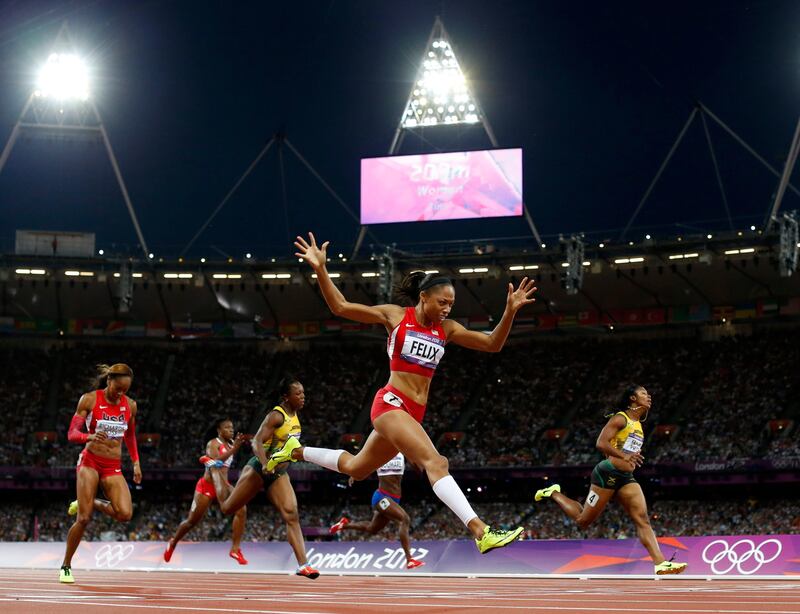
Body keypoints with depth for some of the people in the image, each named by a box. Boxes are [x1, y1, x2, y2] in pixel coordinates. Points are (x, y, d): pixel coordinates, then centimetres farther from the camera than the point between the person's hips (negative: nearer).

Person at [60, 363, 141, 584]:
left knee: (125, 514, -19)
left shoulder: (130, 405, 5)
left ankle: (90, 504, 11)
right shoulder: (89, 400, -6)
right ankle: (66, 567, 7)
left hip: (114, 468, 3)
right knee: (83, 519, -12)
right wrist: (89, 436, -28)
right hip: (90, 462, -3)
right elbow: (72, 434, -8)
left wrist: (136, 462, 12)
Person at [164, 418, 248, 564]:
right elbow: (216, 460, -30)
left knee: (241, 509, -19)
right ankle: (173, 543, 33)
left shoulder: (231, 444, 7)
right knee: (192, 521, 5)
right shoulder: (213, 443, -14)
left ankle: (235, 549, -17)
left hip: (223, 485, 5)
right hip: (207, 486, -5)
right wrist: (233, 449, -34)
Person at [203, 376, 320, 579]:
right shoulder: (276, 416, -20)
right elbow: (257, 442, -28)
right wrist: (265, 465, -41)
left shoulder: (294, 416, 6)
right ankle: (214, 468, 40)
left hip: (278, 474, 6)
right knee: (228, 508, 13)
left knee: (292, 515, -13)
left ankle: (302, 565, -21)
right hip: (259, 469, -6)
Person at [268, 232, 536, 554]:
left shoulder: (447, 329, 11)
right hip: (391, 402, -7)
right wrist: (320, 269, -7)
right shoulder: (395, 316, -1)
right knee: (435, 462, -25)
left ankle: (296, 451, 43)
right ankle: (481, 532, -37)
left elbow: (492, 344, 6)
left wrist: (510, 310, -8)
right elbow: (340, 307, 3)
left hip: (414, 413, 7)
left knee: (356, 468, 21)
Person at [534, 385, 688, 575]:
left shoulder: (638, 424, 18)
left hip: (626, 478, 8)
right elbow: (601, 443, -19)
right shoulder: (620, 418, -9)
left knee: (643, 520, -7)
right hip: (608, 474, -8)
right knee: (583, 521, 3)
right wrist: (624, 456, -28)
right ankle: (554, 493, 25)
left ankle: (661, 564, -16)